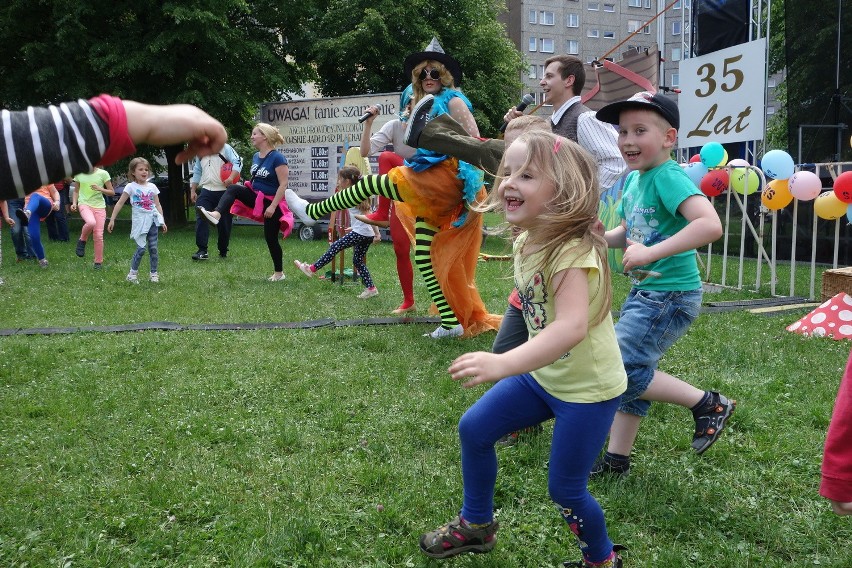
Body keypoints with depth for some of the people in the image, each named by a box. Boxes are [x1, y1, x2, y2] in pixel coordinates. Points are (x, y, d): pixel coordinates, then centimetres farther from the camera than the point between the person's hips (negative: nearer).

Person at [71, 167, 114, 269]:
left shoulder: (103, 174, -3)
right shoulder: (79, 174, 4)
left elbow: (112, 192, 2)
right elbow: (76, 191, 15)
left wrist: (100, 189, -15)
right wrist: (74, 203, -2)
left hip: (99, 206, 0)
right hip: (84, 204, 0)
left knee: (98, 235, -3)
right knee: (91, 222, -33)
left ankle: (98, 261, 13)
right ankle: (82, 240, -3)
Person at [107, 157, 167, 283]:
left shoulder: (152, 187, 9)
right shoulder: (131, 187, -1)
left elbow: (158, 205, 14)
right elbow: (120, 203, 0)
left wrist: (162, 221, 9)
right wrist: (112, 219, -3)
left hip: (153, 220, 3)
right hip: (140, 222, -3)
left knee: (153, 248, 2)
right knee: (141, 248, -9)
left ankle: (154, 273, 12)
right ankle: (133, 273, 7)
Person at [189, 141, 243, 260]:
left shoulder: (225, 148, -4)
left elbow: (238, 162, -14)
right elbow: (197, 172, 22)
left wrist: (231, 178, -29)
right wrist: (193, 191, 18)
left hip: (224, 192, -4)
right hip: (206, 191, 4)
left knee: (224, 223, 5)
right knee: (201, 219, -13)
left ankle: (223, 251, 22)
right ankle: (202, 251, -15)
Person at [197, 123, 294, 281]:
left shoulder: (277, 158, -19)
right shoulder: (256, 156, 6)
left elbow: (283, 184, -21)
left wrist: (273, 206, -24)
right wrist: (245, 188, 6)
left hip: (271, 202, -7)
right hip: (256, 197, 7)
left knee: (271, 238, 0)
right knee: (233, 189, -19)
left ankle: (279, 273, 16)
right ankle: (216, 214, -40)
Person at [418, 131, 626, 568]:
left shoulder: (571, 251, -29)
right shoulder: (528, 241, -2)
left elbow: (571, 327, -44)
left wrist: (503, 364, -54)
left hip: (588, 388, -8)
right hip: (542, 374, 8)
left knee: (565, 488, 0)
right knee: (473, 428, 9)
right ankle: (476, 525, 31)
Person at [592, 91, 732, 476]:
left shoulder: (668, 178, -19)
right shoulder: (633, 179, 8)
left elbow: (711, 225, -34)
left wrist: (650, 252, -34)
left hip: (670, 296, -9)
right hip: (643, 294, 9)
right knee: (631, 371, 15)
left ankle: (708, 404, 3)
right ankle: (616, 459, 29)